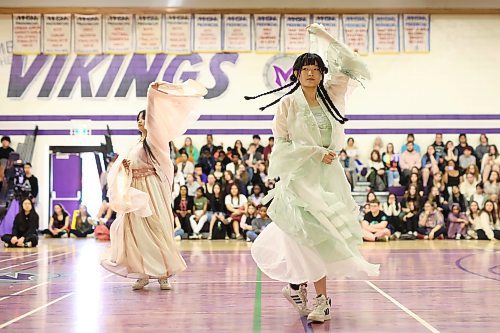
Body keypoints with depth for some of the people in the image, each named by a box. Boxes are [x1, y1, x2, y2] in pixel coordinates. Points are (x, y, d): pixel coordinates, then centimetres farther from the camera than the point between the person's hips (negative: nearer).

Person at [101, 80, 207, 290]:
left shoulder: (155, 141, 2)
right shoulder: (135, 146, 21)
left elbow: (157, 120, -13)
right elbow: (125, 172, 18)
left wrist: (155, 94, -19)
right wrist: (125, 166, -4)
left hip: (152, 192, -6)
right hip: (136, 193, 6)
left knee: (157, 232, -5)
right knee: (136, 233, 1)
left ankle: (163, 274, 2)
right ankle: (143, 274, 7)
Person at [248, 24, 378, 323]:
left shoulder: (329, 96, 8)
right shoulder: (288, 103, -4)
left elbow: (349, 68, 11)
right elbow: (281, 144, -5)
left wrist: (326, 37, 6)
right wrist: (316, 152, -12)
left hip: (329, 175, 4)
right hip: (302, 177, -4)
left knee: (304, 238, 4)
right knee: (317, 234, -12)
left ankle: (296, 283, 23)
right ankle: (321, 299, 1)